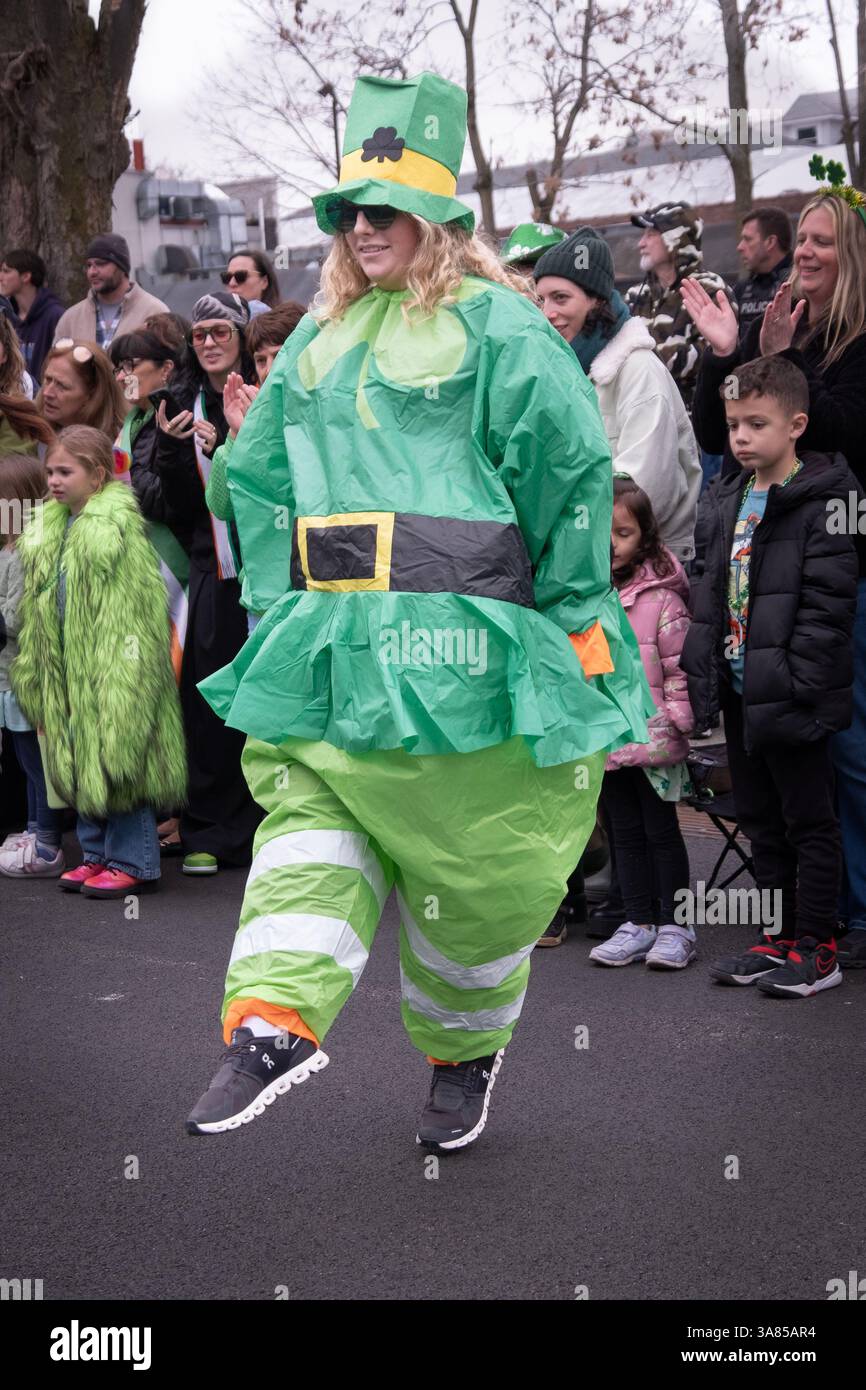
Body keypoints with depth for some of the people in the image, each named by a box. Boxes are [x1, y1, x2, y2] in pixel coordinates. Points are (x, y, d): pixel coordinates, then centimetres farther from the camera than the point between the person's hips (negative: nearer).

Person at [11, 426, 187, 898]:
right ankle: (97, 854, 24)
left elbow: (132, 612, -17)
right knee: (81, 765, 13)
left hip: (110, 668, -8)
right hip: (68, 673, 8)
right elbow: (39, 608, 18)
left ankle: (133, 863, 6)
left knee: (118, 762, -3)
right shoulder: (48, 532, 12)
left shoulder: (118, 529, -14)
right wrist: (33, 673, 17)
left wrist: (119, 676, -20)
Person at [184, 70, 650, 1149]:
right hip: (329, 645, 6)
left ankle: (463, 1050, 21)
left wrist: (566, 617, -5)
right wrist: (278, 600, 14)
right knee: (310, 810, -8)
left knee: (470, 857, 3)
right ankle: (276, 1019, -15)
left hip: (464, 644, -6)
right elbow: (257, 472, 23)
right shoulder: (320, 342, 17)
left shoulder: (498, 329, -3)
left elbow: (571, 466, -7)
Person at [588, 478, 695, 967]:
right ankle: (638, 923, 21)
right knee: (626, 831, 13)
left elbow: (679, 664, -10)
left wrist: (679, 724, -13)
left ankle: (676, 926, 13)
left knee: (661, 831, 4)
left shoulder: (660, 596, -10)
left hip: (651, 738, -5)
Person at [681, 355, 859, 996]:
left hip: (791, 694, -8)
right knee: (760, 818, 15)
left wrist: (796, 684, -21)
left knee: (809, 821, 2)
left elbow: (827, 605, -17)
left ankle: (817, 947, 11)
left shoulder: (822, 501, -12)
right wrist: (703, 671, 11)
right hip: (739, 689, 8)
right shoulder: (729, 500, 12)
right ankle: (780, 937, 26)